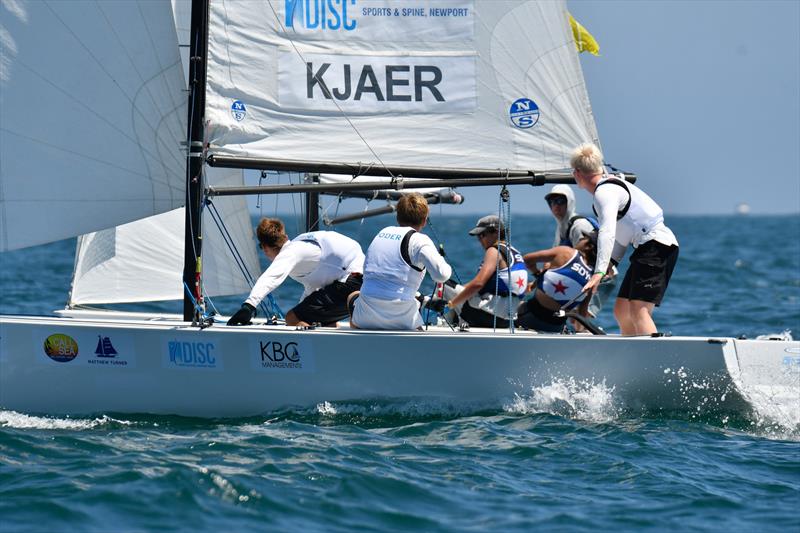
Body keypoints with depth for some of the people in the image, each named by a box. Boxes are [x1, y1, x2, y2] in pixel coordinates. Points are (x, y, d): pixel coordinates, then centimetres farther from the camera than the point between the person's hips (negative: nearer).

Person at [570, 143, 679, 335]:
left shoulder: (604, 192, -14)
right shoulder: (611, 185, 18)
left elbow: (608, 233, -29)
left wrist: (599, 272, -37)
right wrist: (611, 262, 18)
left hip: (656, 246, -10)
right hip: (647, 248, 10)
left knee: (638, 310, -22)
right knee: (622, 309, 12)